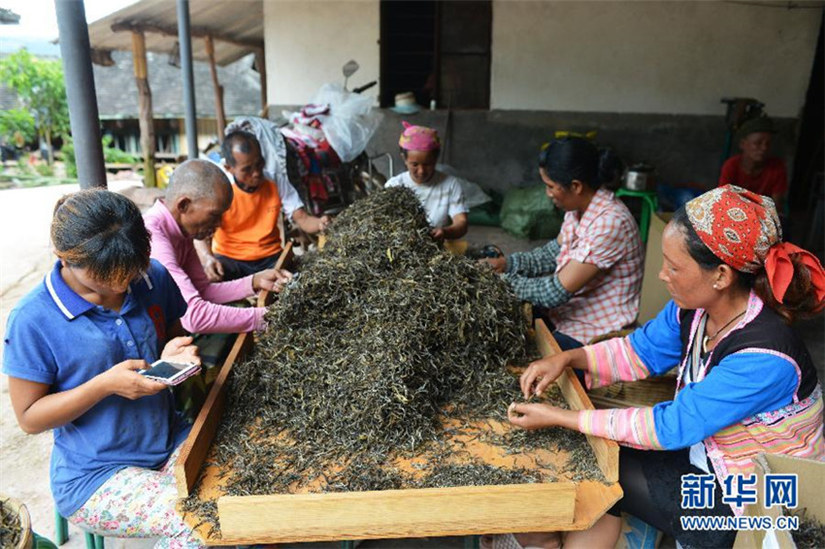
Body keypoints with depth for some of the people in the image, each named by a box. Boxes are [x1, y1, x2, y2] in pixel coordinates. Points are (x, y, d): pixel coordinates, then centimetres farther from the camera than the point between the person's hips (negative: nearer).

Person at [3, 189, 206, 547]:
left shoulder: (153, 278, -5)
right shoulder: (32, 319, -15)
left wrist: (174, 357, -12)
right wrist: (104, 385, -23)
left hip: (170, 442, 5)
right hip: (95, 475, -4)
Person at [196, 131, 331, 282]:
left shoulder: (277, 183, -6)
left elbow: (302, 219, -9)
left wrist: (320, 223, -34)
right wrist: (207, 258, -42)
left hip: (270, 257, 2)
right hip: (228, 259, -1)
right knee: (209, 280, -32)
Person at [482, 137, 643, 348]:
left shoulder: (610, 222, -27)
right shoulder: (578, 207, -1)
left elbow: (558, 291, -26)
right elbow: (555, 252, 13)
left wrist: (505, 281, -15)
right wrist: (506, 263, 0)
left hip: (593, 334, -8)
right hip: (565, 311, 8)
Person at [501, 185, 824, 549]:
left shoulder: (763, 358, -33)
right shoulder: (695, 306, -12)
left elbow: (671, 427, -29)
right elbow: (642, 350, 4)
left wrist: (559, 418, -25)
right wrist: (566, 359, -11)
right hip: (704, 454, 7)